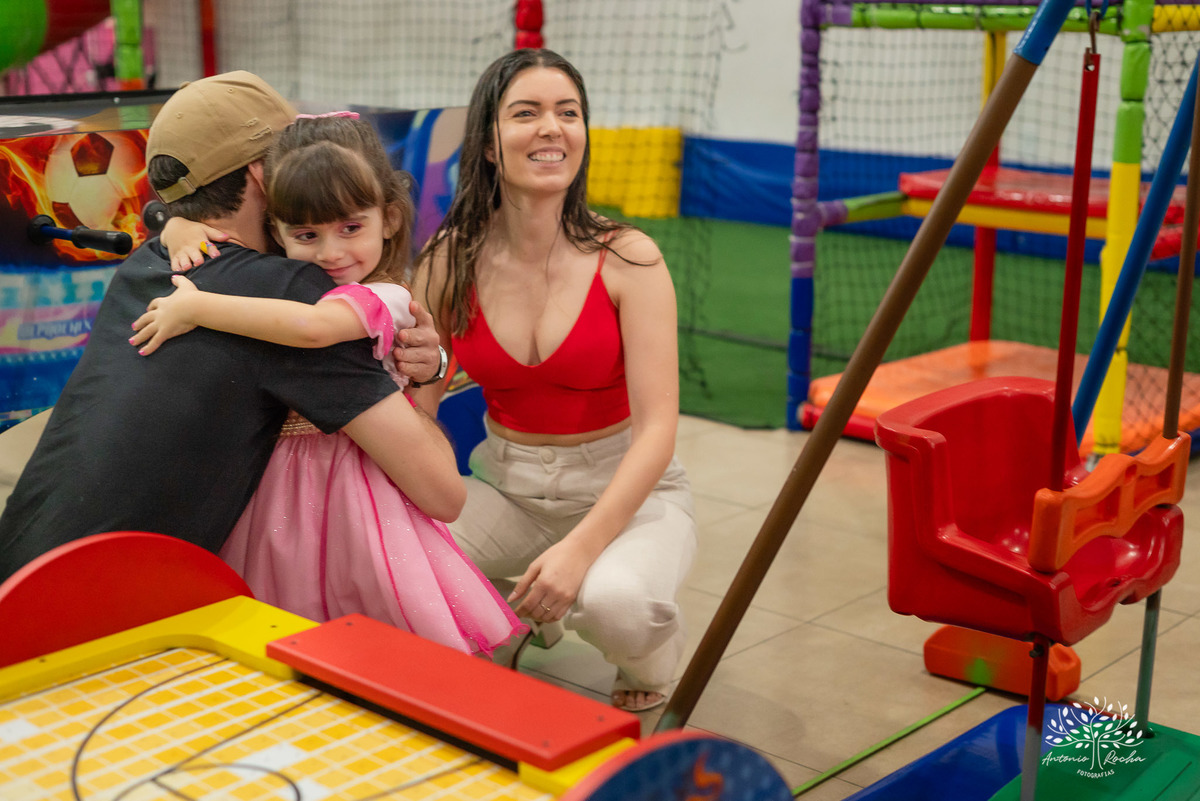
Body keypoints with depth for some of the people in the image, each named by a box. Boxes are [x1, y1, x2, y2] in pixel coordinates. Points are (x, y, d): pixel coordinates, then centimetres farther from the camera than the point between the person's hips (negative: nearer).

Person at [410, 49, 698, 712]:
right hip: (505, 486, 3)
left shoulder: (627, 259, -15)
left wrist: (581, 546, -31)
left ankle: (651, 667, 5)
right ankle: (519, 609, 11)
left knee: (612, 600, -36)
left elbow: (656, 428, -19)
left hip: (625, 487, -3)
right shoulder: (451, 261, -7)